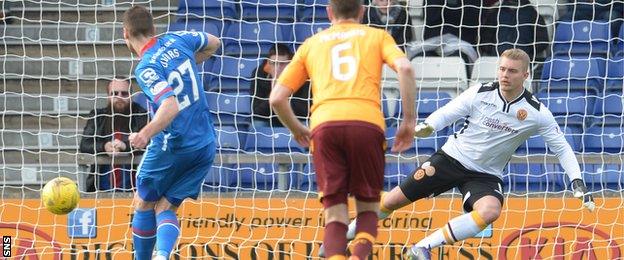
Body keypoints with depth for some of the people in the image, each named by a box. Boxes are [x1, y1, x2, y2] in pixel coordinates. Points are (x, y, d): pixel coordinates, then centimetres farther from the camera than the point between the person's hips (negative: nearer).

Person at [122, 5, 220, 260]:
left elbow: (171, 107, -33)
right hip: (205, 146, 6)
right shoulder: (177, 40, 3)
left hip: (171, 147, -6)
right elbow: (213, 43, 23)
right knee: (165, 208, 7)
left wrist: (146, 133, -47)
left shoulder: (146, 69, -18)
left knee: (143, 204, 16)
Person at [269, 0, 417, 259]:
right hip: (367, 122, -1)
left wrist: (297, 130, 36)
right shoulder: (377, 36, 21)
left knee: (335, 212, 5)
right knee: (368, 206, 13)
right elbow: (405, 68, 0)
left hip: (324, 124, 1)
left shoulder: (311, 44, 25)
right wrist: (409, 120, 6)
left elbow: (277, 98, 20)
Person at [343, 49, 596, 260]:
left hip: (486, 175, 0)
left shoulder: (536, 112, -12)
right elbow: (446, 113, -7)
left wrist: (578, 182, -16)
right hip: (452, 158, 0)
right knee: (392, 201, -1)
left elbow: (562, 148, -5)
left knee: (490, 211, -34)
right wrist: (425, 127, -28)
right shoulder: (480, 93, -11)